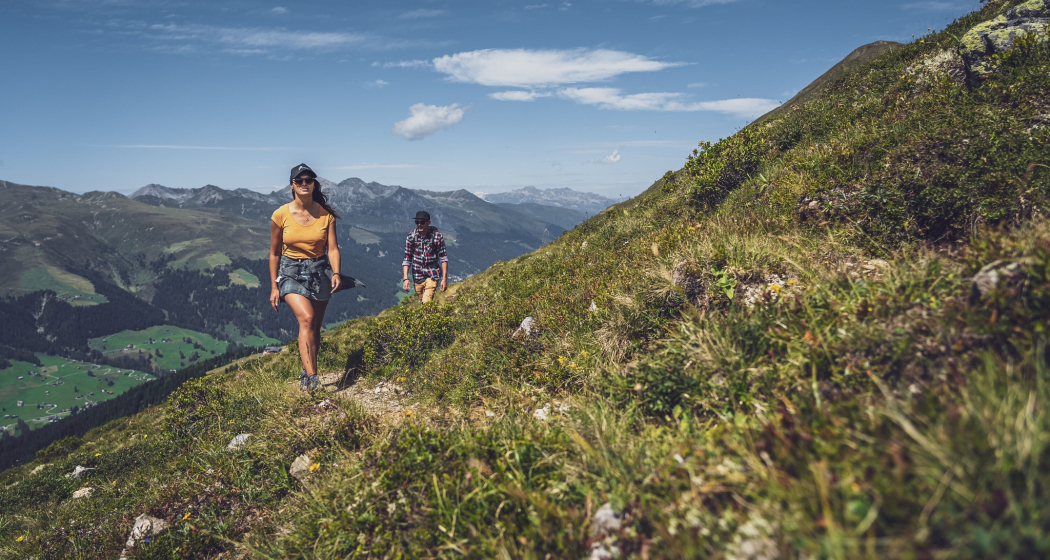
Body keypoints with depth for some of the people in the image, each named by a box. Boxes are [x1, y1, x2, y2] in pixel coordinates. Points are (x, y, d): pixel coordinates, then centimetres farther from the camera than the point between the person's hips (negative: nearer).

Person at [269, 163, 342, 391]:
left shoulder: (325, 213, -2)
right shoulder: (281, 215, -5)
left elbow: (332, 248, -5)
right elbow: (274, 253, 2)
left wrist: (336, 273, -24)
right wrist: (273, 287, 1)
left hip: (319, 271, 3)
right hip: (291, 272, -2)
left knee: (314, 328, 10)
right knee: (307, 318, -25)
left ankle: (306, 374, 29)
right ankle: (312, 377, -29)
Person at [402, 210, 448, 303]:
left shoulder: (437, 236, -11)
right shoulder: (411, 236, -5)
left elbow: (443, 258, -6)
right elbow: (407, 259, -1)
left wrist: (444, 278, -9)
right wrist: (405, 278, -9)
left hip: (432, 275, -3)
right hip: (418, 276, 3)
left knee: (426, 302, -18)